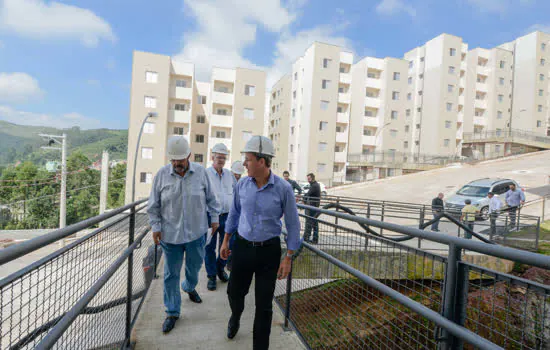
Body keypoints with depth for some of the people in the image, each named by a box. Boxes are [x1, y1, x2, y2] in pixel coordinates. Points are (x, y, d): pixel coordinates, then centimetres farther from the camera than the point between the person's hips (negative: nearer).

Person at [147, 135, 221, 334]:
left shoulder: (200, 172, -6)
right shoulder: (162, 174, -6)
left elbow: (211, 198, 4)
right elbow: (154, 206, 1)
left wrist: (214, 218, 5)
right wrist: (155, 227, -2)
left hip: (196, 233, 1)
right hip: (170, 234, -1)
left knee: (194, 267, 21)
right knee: (171, 275, 10)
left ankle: (189, 287, 54)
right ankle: (172, 312, 29)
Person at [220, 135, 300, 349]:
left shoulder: (283, 188, -15)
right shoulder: (242, 185, -4)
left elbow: (293, 225, -7)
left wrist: (288, 258, -8)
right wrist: (226, 241, 15)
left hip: (269, 251, -3)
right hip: (242, 247, 3)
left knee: (264, 305, 8)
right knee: (234, 292, 20)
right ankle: (235, 316, 57)